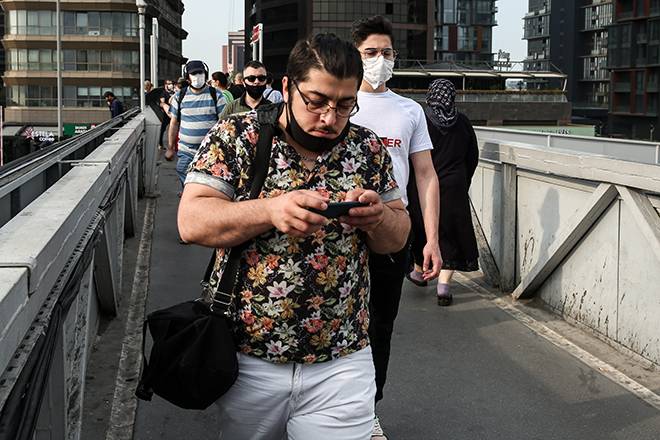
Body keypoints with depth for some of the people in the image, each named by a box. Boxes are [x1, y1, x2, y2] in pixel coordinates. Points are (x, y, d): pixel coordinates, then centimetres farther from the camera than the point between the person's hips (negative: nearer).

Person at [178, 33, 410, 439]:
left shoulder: (369, 148, 2)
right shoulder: (235, 136, -6)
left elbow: (398, 237, 8)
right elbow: (191, 222, -12)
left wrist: (377, 219, -15)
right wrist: (270, 211, -28)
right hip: (249, 354, 0)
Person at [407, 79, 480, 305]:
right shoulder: (462, 122, 1)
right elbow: (473, 157, 8)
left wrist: (406, 189, 0)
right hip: (454, 189, 2)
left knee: (422, 229, 17)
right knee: (452, 234, 8)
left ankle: (419, 272, 36)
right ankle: (443, 285, 1)